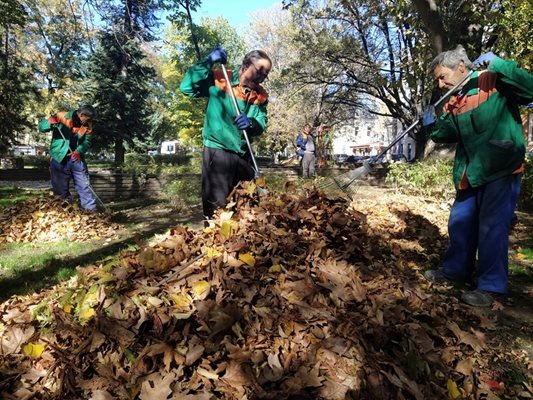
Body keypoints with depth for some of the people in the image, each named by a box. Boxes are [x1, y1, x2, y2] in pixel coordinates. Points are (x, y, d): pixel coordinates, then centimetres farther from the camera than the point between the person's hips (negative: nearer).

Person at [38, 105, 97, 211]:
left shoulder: (87, 125, -1)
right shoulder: (62, 117, -9)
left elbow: (87, 142, -5)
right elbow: (41, 127, -5)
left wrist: (79, 151, -25)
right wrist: (49, 122, -28)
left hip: (77, 158, 2)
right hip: (59, 159, -1)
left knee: (84, 186, -1)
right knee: (61, 189, 8)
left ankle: (91, 210, 3)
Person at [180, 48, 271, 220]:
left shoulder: (260, 95, 7)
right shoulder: (219, 79, -7)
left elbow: (261, 124, 1)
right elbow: (187, 87, -16)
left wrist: (251, 123, -21)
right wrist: (208, 61, -19)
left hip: (244, 154, 6)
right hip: (217, 151, -6)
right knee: (217, 206, -4)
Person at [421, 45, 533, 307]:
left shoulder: (494, 81, -8)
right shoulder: (451, 102, 9)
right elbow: (450, 134, 13)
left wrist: (498, 65, -23)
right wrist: (434, 126, -7)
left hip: (501, 169, -7)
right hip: (470, 174, 7)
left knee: (492, 227, -4)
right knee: (459, 222, 13)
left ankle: (492, 286, 9)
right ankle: (455, 270, 31)